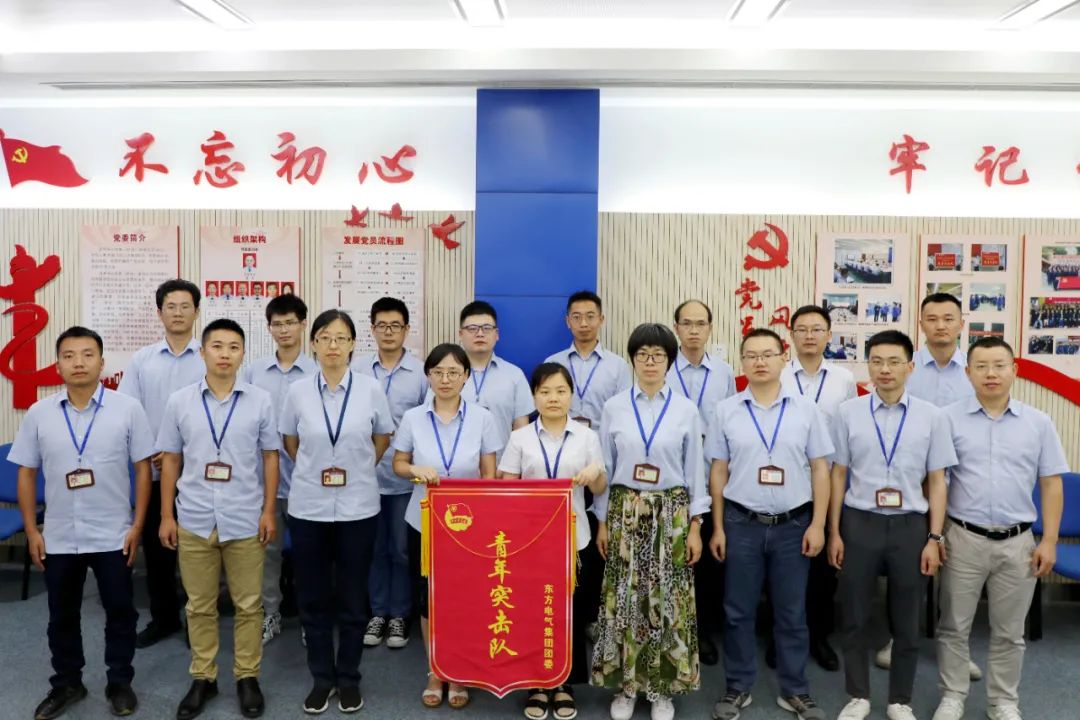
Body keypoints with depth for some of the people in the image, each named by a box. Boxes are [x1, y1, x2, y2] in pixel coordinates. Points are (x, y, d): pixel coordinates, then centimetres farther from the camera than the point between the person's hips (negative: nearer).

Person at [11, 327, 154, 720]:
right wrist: (31, 531, 2)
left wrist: (137, 525, -7)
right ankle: (66, 683, 35)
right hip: (58, 537, 2)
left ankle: (119, 682, 28)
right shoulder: (38, 414, -1)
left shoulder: (127, 409, -7)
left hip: (113, 535, -2)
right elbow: (26, 473, 5)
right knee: (62, 616, 16)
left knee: (120, 612, 10)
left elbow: (143, 468, -4)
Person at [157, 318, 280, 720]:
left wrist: (269, 511, -2)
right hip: (194, 521, 1)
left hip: (245, 520, -1)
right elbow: (170, 461, 6)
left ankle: (247, 677, 23)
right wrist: (166, 516, 4)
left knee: (248, 604, 8)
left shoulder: (260, 401, -2)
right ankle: (202, 678, 27)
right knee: (200, 606, 12)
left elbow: (270, 458, 3)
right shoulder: (179, 402, 1)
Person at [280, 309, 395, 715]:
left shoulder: (371, 390, -5)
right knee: (313, 597, 10)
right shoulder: (298, 392, -3)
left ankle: (348, 678, 25)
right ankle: (321, 677, 27)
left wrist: (357, 470, 9)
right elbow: (290, 442, 12)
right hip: (308, 507, 1)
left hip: (357, 507, -1)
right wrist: (315, 471, 8)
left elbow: (383, 439, 10)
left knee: (352, 598, 8)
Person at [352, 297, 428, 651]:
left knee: (402, 549, 9)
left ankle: (399, 615, 23)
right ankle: (377, 613, 26)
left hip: (406, 477, -1)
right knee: (373, 548, 12)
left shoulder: (422, 372, -3)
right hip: (365, 474, 1)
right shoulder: (356, 369, 0)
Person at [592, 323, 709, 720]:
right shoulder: (614, 407, -1)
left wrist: (695, 526, 0)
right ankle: (625, 685, 21)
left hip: (671, 513, 0)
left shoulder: (686, 410, -1)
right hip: (624, 512, 0)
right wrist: (602, 521, 3)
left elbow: (695, 470, 2)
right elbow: (605, 468, 4)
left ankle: (662, 687, 22)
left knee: (668, 601, 5)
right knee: (624, 600, 5)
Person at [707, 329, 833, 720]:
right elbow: (719, 472, 3)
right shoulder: (726, 411, 0)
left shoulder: (806, 409, 1)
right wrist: (718, 528, 2)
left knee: (792, 613, 11)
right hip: (741, 523, 0)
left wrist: (817, 524, -3)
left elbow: (820, 469, 2)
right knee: (738, 611, 9)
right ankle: (738, 688, 25)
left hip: (794, 524, 0)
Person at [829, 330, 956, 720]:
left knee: (906, 621, 13)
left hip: (910, 525, 0)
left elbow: (937, 482, 3)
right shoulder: (848, 413, -2)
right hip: (859, 523, 0)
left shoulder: (932, 417, -1)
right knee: (854, 617, 10)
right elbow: (839, 475, 3)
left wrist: (934, 538, -1)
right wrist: (834, 532, 2)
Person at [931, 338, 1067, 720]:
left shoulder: (1038, 422, 3)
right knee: (954, 627, 10)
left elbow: (1051, 484, 5)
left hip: (1018, 542, 2)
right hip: (963, 539, -1)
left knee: (1008, 632, 14)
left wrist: (1049, 540, 0)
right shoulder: (949, 418, -3)